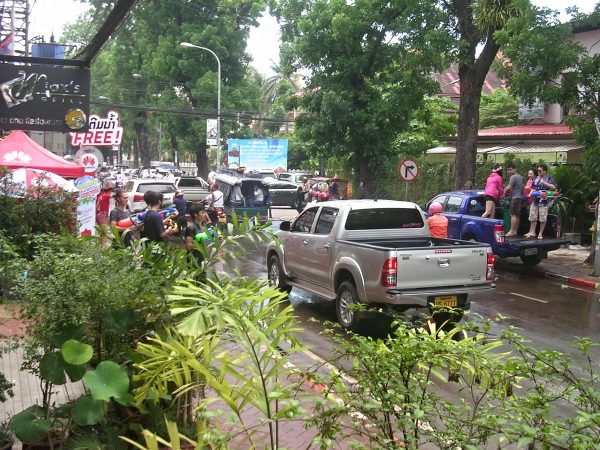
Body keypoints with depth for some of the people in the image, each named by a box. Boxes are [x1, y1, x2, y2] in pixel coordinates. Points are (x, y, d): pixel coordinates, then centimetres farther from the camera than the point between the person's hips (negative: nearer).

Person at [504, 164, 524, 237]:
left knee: (513, 215, -12)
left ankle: (512, 231, -16)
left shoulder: (513, 177, -11)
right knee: (517, 215, 10)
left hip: (515, 197, -10)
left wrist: (505, 192, 0)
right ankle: (515, 231, 12)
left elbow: (509, 187, -17)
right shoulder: (520, 176, 19)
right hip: (520, 197, 10)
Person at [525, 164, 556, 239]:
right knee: (533, 217, 8)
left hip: (544, 202, -6)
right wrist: (530, 194, 5)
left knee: (542, 219, 0)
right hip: (535, 201, 6)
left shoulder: (549, 179, -4)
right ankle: (532, 232, 16)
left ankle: (540, 233, 10)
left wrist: (544, 183, -20)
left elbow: (553, 187, -19)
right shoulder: (536, 178, 13)